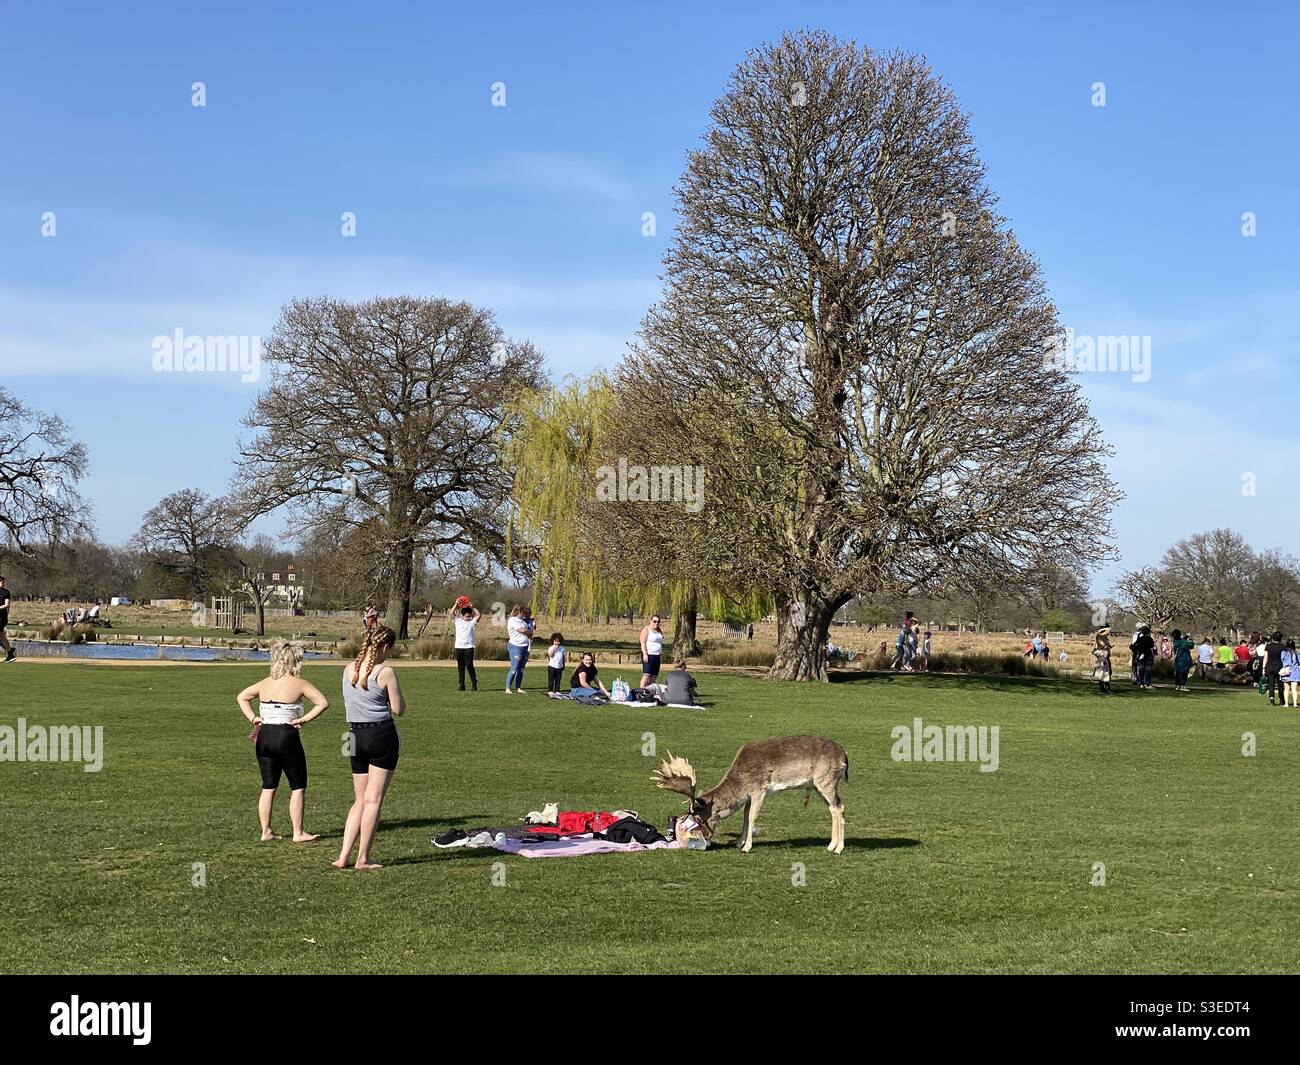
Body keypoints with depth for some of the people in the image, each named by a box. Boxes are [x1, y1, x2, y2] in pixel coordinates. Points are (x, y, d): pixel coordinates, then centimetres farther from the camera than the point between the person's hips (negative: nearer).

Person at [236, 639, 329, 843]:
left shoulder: (265, 684, 10)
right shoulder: (300, 684, -6)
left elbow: (241, 697, 19)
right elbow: (323, 703, -15)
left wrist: (252, 718, 10)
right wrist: (305, 719, -10)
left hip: (264, 737, 5)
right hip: (287, 737, -5)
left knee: (268, 786, 13)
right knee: (298, 787, 5)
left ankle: (266, 831, 15)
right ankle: (298, 833, 6)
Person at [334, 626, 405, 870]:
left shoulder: (348, 669, 4)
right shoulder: (386, 672, -13)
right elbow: (398, 709, -8)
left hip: (357, 737, 5)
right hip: (382, 736, -5)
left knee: (360, 800, 16)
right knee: (374, 799, 1)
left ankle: (343, 856, 10)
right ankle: (362, 858, 3)